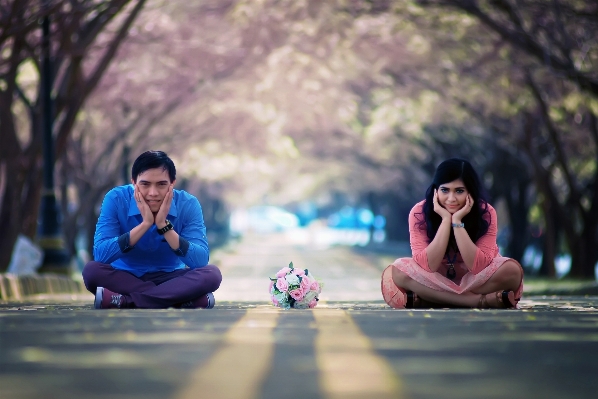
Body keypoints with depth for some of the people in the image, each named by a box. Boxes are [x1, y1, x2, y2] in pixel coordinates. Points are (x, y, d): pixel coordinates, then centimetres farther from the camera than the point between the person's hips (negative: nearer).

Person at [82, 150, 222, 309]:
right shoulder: (116, 200, -16)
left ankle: (124, 300, -30)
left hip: (170, 278, 0)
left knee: (211, 274, -28)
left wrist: (164, 226, -31)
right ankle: (180, 298, -30)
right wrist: (145, 224, -31)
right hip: (125, 278, 0)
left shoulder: (187, 204, -14)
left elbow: (201, 261, -23)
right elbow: (100, 255, -27)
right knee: (92, 270, -32)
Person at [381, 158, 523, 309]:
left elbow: (478, 267, -26)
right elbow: (428, 266, -25)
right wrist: (446, 219, -30)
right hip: (435, 282, 0)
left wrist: (457, 221, -31)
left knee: (512, 270, -29)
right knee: (394, 273, -29)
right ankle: (483, 300, -25)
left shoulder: (485, 213, -17)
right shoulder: (419, 212, -17)